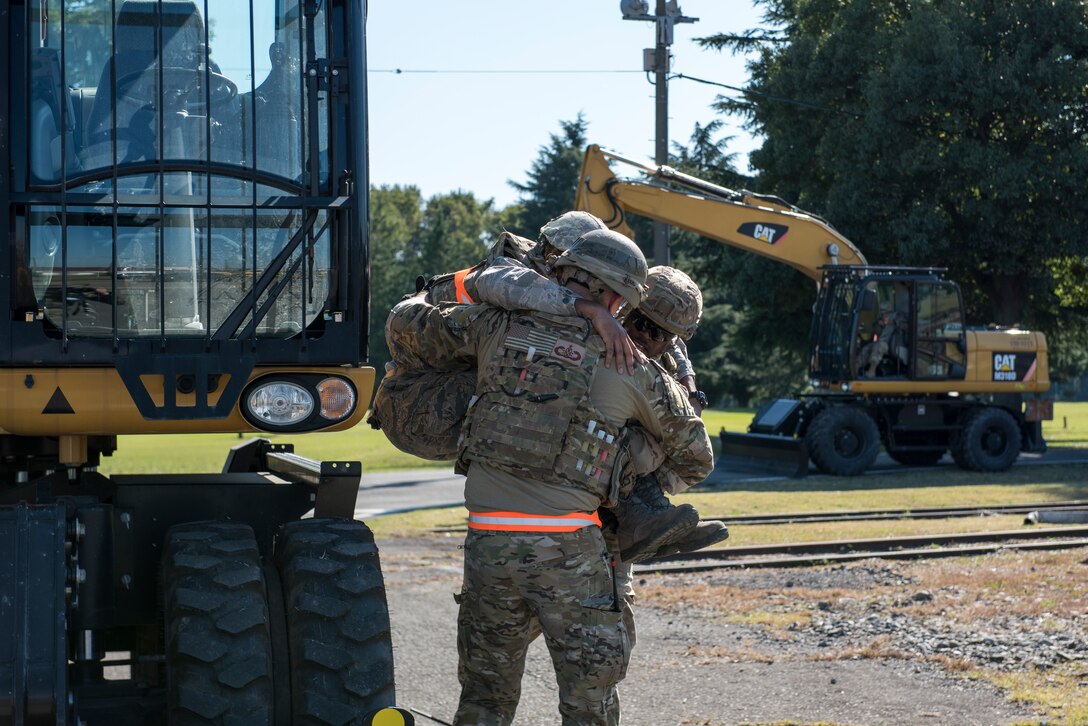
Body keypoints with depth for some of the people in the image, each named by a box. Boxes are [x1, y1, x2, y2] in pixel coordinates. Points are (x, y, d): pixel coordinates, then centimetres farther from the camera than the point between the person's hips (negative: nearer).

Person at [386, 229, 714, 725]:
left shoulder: (499, 328, 4)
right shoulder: (633, 371, 4)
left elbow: (408, 320, 19)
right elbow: (695, 458, 17)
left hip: (489, 541, 3)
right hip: (569, 548, -3)